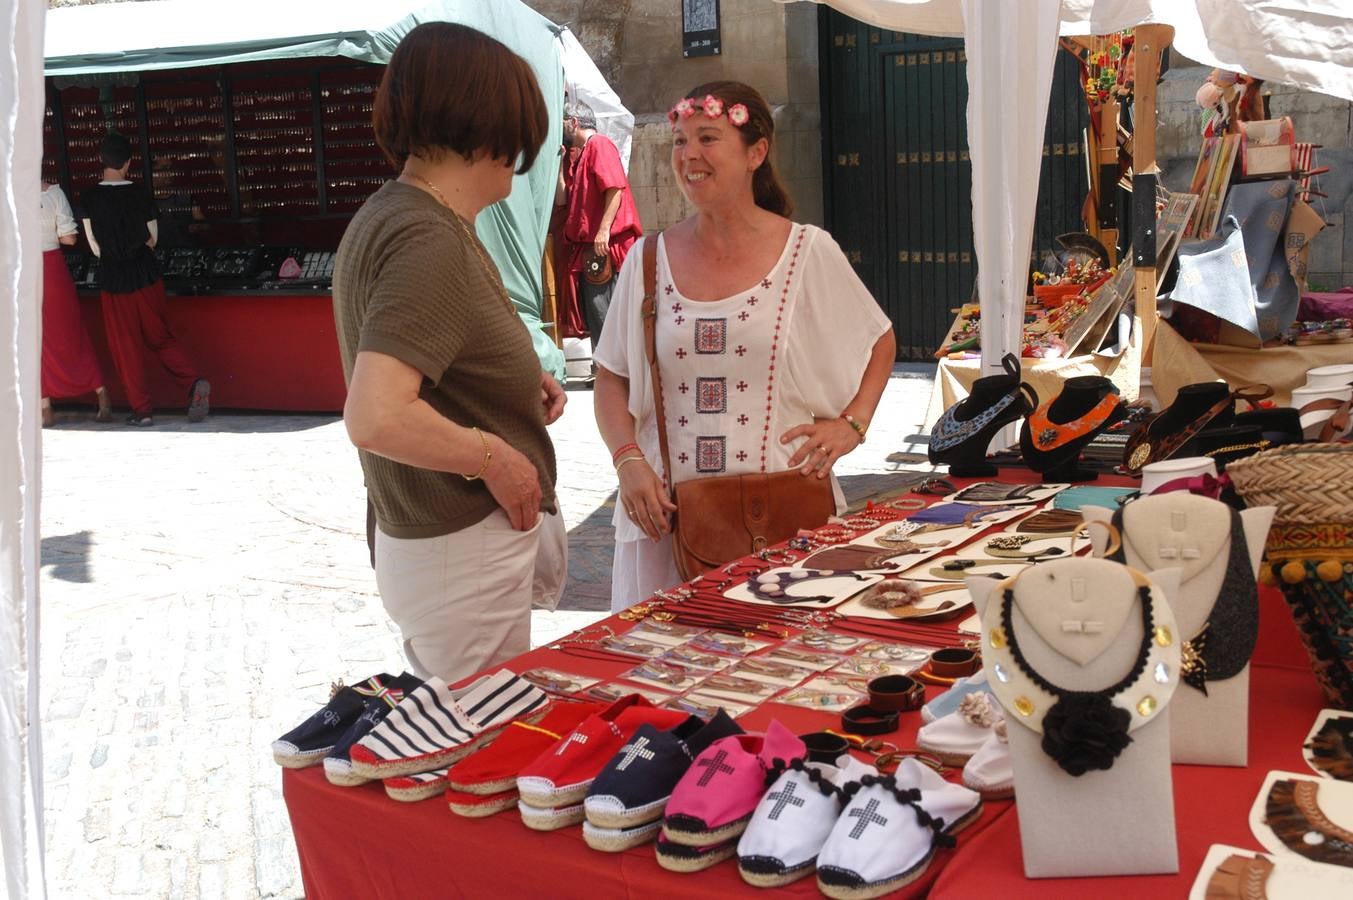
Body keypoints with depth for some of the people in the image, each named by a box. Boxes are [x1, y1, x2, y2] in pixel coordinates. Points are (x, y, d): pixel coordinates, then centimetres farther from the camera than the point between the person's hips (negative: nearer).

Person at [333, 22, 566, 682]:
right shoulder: (430, 242, -23)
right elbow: (376, 419, -34)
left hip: (413, 539, 10)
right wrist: (494, 457, -19)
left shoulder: (383, 217, 8)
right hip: (462, 551, -10)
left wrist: (516, 382, 9)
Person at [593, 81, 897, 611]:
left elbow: (880, 343, 13)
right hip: (671, 512, 2)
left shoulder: (809, 253, 1)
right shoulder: (648, 260, 6)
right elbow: (612, 379, 10)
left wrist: (851, 424, -1)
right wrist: (628, 459, -5)